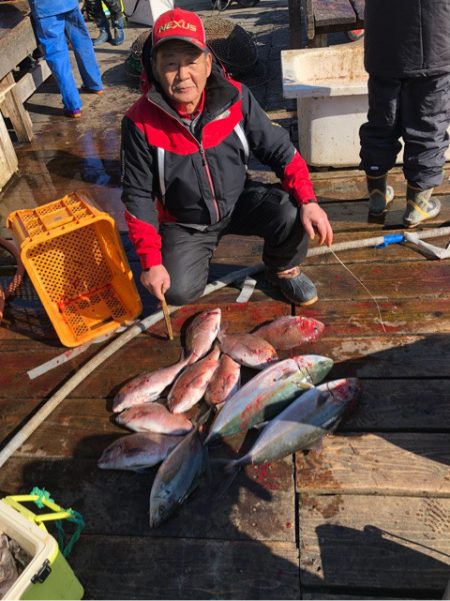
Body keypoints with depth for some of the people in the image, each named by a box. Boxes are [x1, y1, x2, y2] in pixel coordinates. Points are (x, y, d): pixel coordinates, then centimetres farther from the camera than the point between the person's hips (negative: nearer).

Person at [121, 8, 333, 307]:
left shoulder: (234, 96, -16)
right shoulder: (140, 122, -20)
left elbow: (279, 149, -10)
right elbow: (139, 196, -13)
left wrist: (308, 201, -25)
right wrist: (151, 261, -19)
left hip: (238, 201, 1)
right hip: (184, 223, 0)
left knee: (291, 213, -26)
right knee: (179, 291, -20)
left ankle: (283, 270, 7)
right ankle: (200, 249, 17)